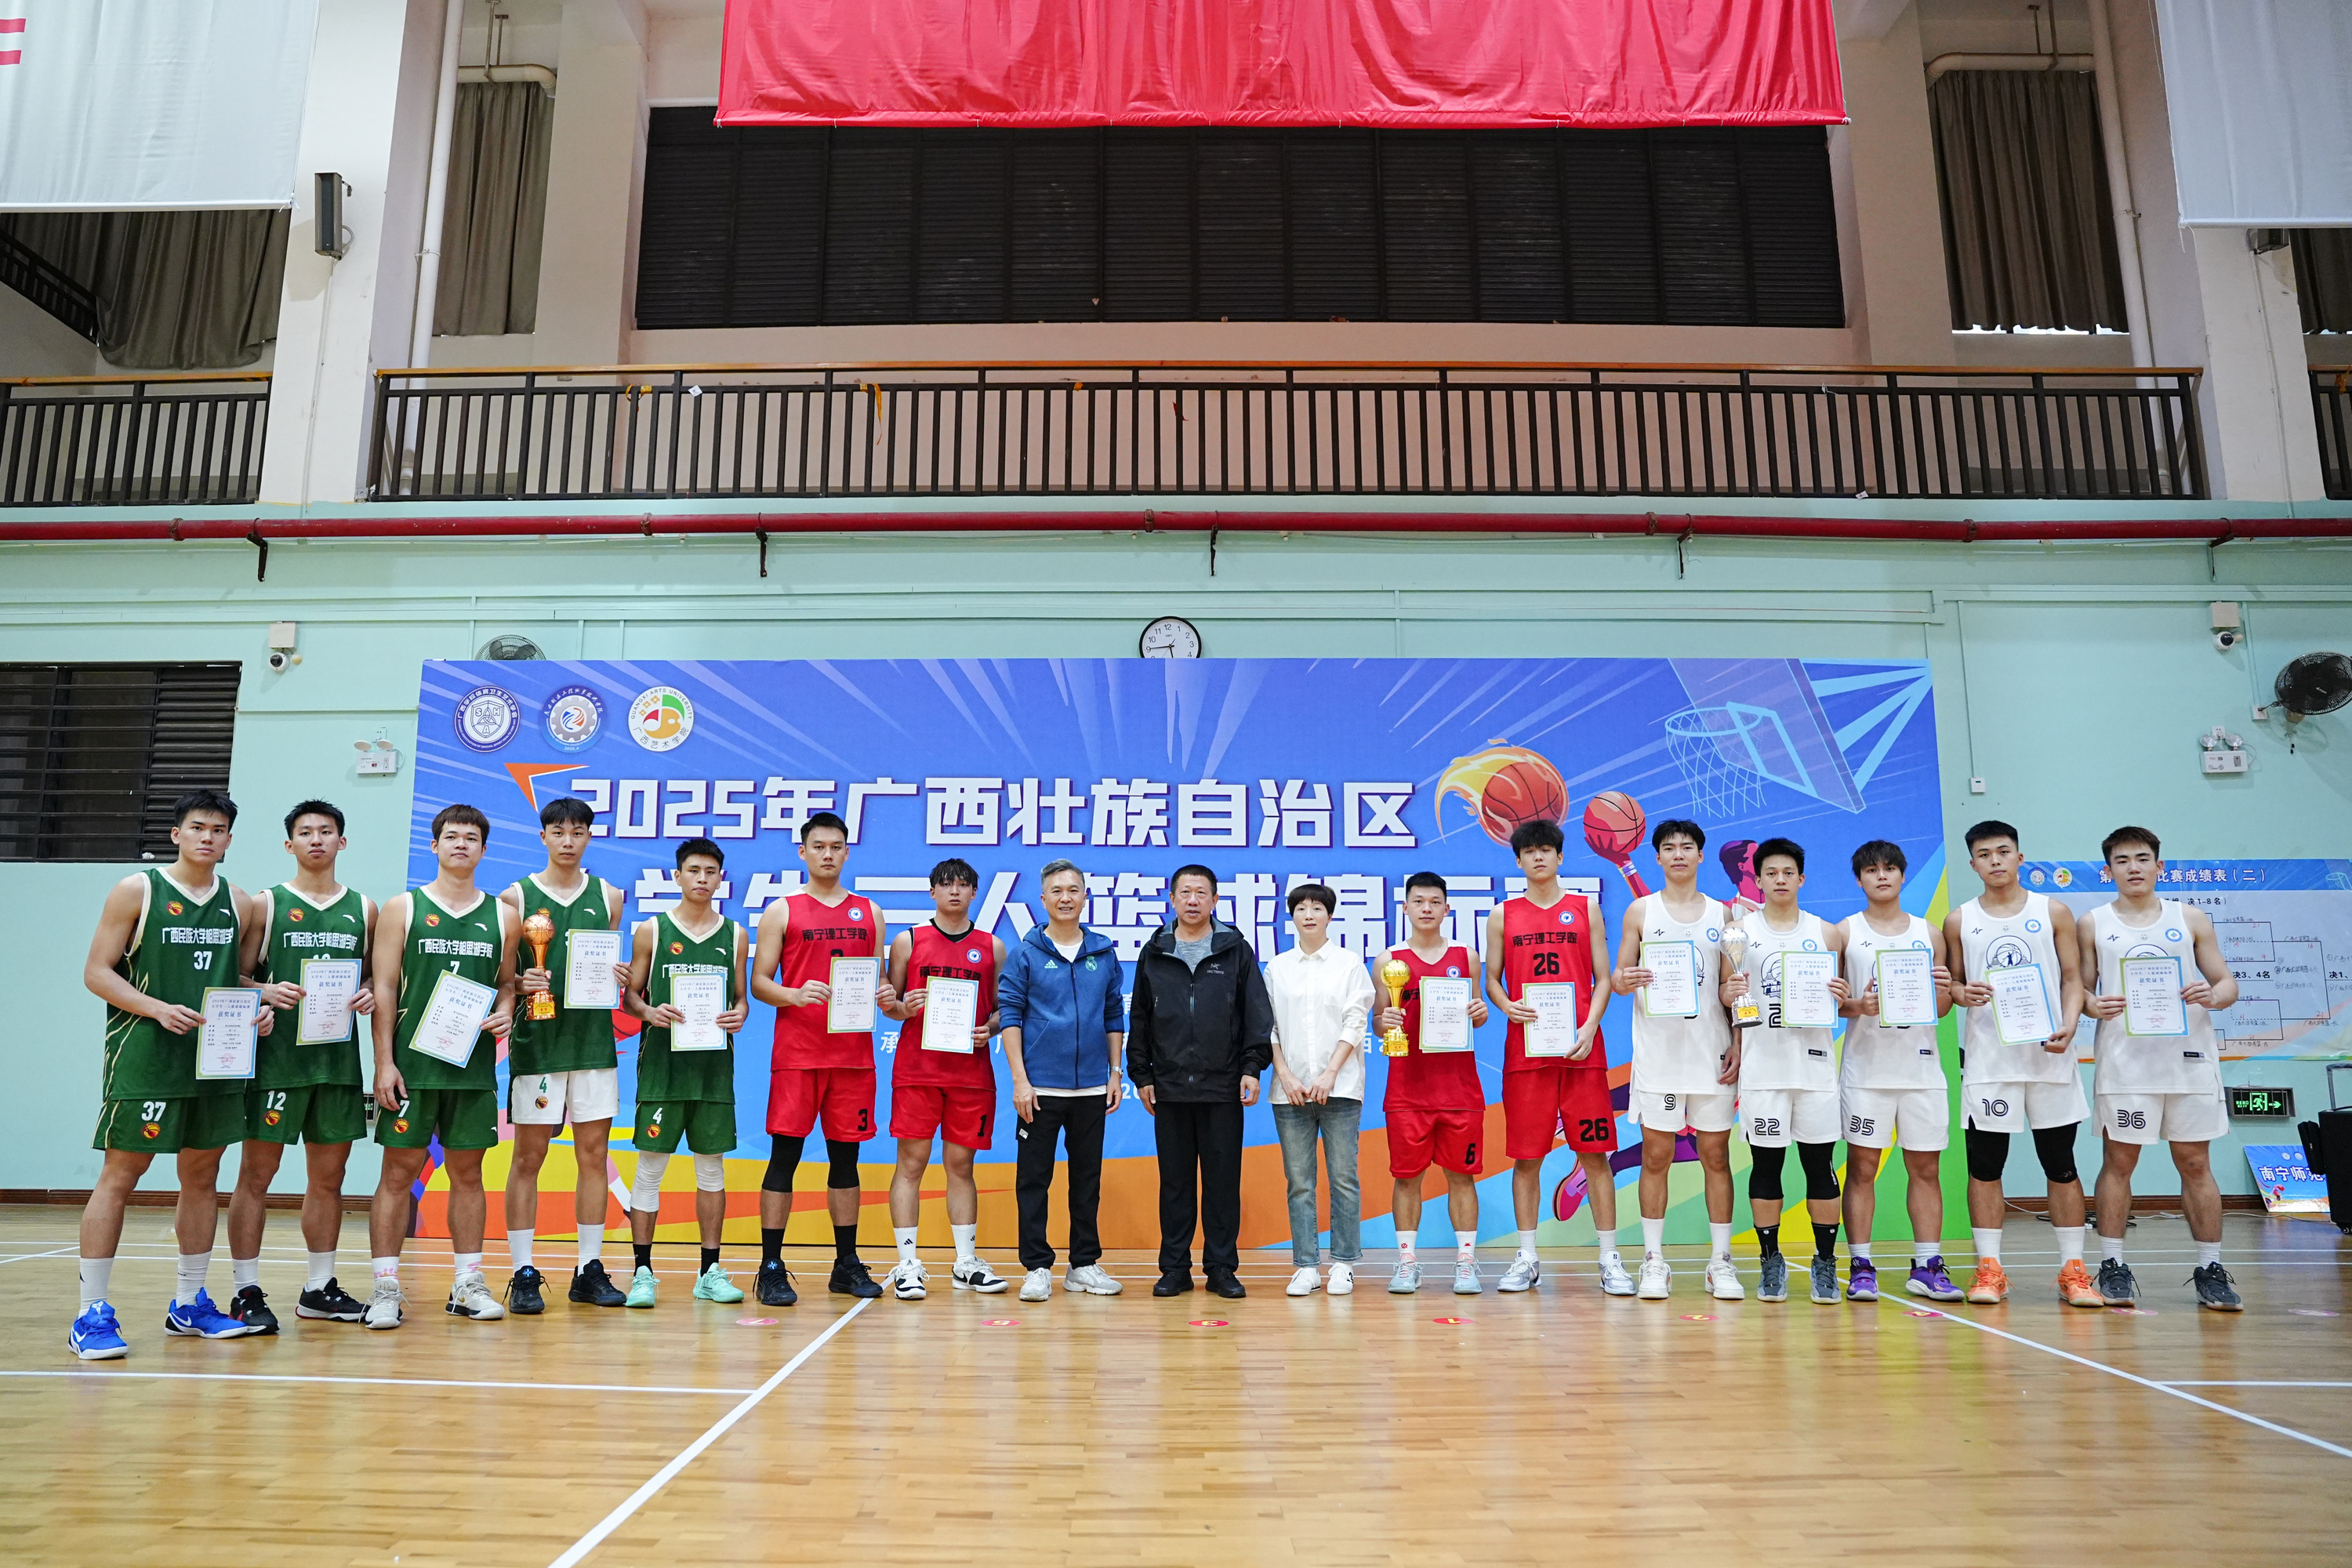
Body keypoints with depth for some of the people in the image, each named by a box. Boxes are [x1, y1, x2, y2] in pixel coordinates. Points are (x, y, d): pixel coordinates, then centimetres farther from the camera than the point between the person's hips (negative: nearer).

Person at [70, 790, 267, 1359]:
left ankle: (190, 1304, 21)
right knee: (120, 1174, -4)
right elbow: (96, 971, -6)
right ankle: (91, 1314, 4)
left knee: (203, 1174, 10)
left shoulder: (236, 902, 10)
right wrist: (160, 1009, -19)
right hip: (145, 1058, -5)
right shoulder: (137, 890, -3)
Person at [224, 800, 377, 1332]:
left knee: (329, 1176, 10)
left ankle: (320, 1288, 20)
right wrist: (267, 992, -19)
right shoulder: (266, 904, 2)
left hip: (338, 1056, 3)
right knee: (257, 1172, -1)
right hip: (277, 1055, -3)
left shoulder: (363, 908, 11)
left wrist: (369, 994, -4)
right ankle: (247, 1292, 7)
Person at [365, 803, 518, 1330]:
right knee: (399, 1171, 0)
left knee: (468, 1172, 8)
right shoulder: (402, 908, 3)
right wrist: (384, 1063, -8)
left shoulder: (502, 916, 10)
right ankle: (386, 1287, 8)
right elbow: (384, 989, -1)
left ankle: (469, 1285, 15)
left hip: (474, 1065, 2)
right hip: (412, 1063, -2)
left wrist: (505, 1012, -5)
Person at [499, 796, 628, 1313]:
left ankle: (590, 1270, 14)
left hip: (594, 1039, 3)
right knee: (528, 1157, 2)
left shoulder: (607, 897, 10)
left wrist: (619, 975, -4)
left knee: (593, 1154, 5)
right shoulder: (516, 896, 1)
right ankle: (523, 1274, 10)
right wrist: (520, 984, -18)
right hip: (536, 1041, -3)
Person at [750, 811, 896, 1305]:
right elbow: (759, 981, 2)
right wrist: (794, 995, -17)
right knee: (784, 1154, -3)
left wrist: (886, 995, -4)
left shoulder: (870, 912, 14)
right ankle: (772, 1268, 3)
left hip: (854, 1053, 3)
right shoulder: (782, 911, 5)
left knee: (845, 1155, 9)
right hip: (796, 1052, -3)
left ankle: (847, 1265, 17)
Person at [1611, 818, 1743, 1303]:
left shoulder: (1721, 914, 10)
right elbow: (1618, 977, 5)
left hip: (1711, 1049, 1)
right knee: (1656, 1156, 0)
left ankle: (1720, 1263, 12)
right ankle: (1654, 1263, 8)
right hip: (1657, 1049, -1)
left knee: (1716, 1155, 4)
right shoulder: (1641, 910, 6)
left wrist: (1738, 1044, 0)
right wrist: (1626, 982, -18)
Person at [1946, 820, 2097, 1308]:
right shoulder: (1960, 921, 6)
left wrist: (2068, 1026, -13)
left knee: (2061, 1163, 5)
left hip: (2048, 1054, 0)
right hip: (1987, 1058, 0)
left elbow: (2073, 977, 3)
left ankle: (2073, 1269, 14)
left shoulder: (2054, 912, 5)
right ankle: (1991, 1268, 9)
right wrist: (1961, 992, -11)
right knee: (1984, 1164, 2)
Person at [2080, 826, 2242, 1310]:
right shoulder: (2093, 925, 7)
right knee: (2118, 1162, 1)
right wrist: (2090, 1005, -16)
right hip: (2124, 1063, -1)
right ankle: (2113, 1266, 8)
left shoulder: (2191, 920, 9)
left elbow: (2227, 983, 9)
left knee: (2195, 1164, 5)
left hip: (2189, 1058, 1)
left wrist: (2213, 995, -13)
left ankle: (2210, 1270, 13)